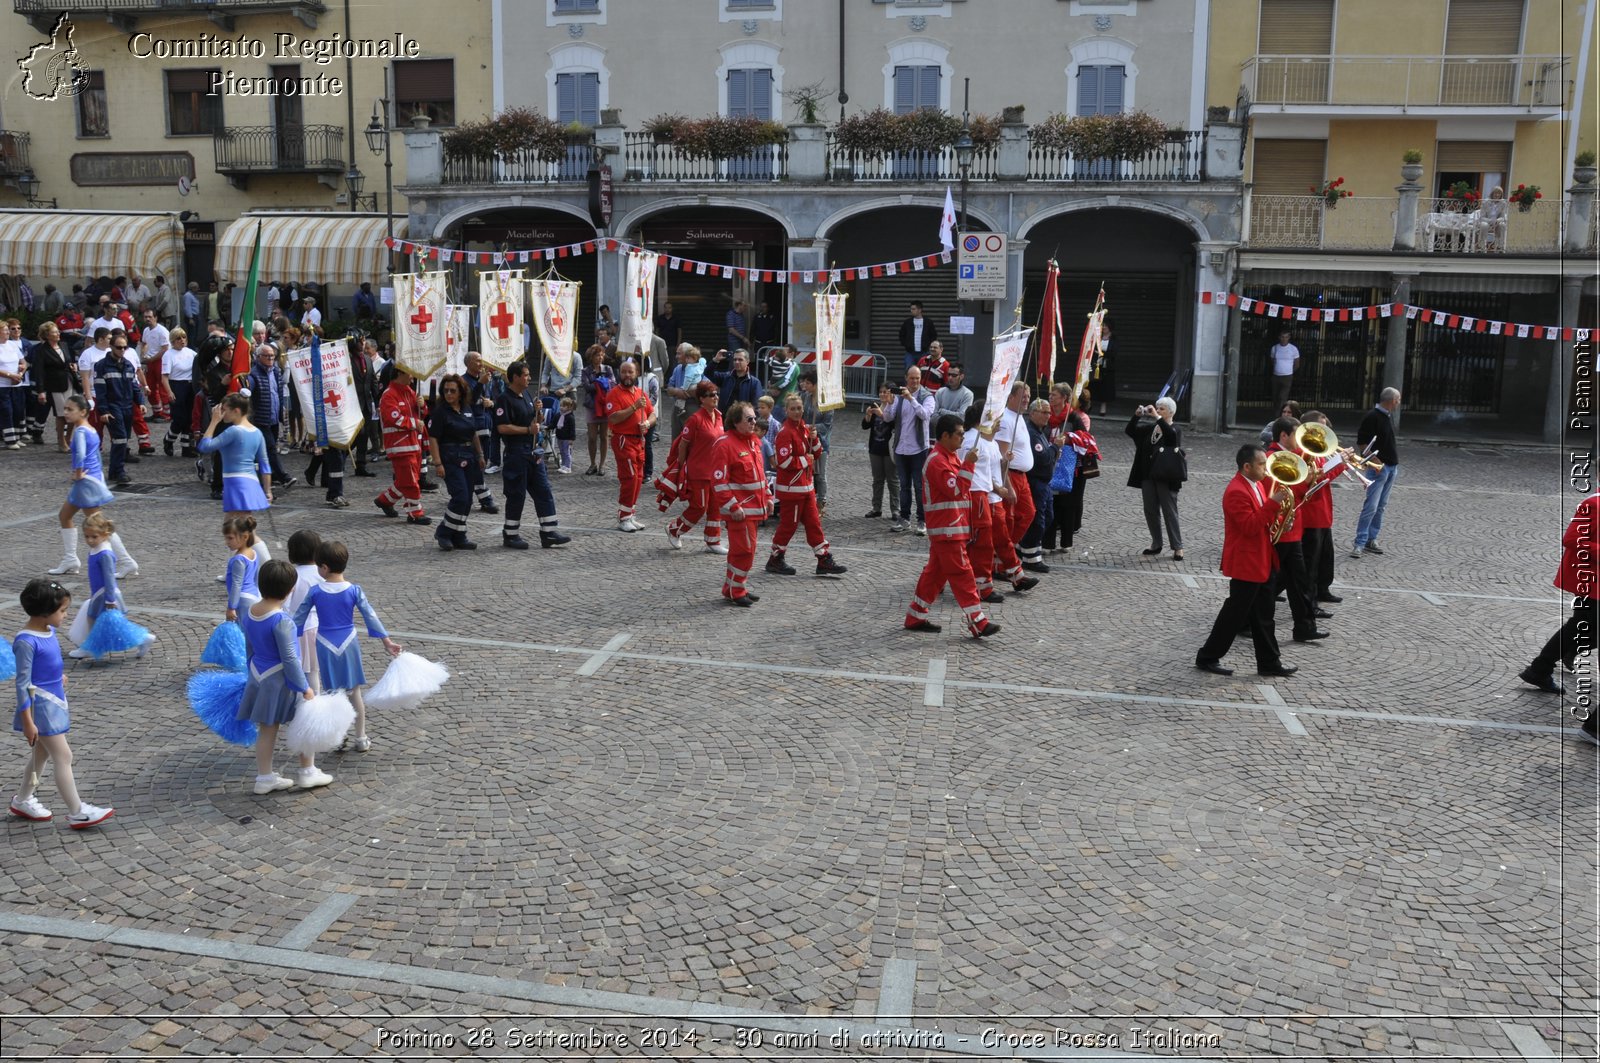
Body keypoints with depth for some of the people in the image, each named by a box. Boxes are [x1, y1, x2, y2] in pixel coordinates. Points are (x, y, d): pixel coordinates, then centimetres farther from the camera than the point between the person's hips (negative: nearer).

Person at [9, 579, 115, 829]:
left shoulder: (49, 631, 2)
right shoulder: (27, 641, -23)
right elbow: (23, 684, -20)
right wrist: (27, 721, -19)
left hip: (54, 702, 9)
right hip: (41, 705, -9)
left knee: (42, 752, 21)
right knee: (63, 756, -5)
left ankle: (23, 800, 38)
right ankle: (77, 813, 1)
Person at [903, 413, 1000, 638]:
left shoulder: (949, 457, 17)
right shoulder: (938, 461, -17)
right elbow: (956, 490, -24)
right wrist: (967, 465, -26)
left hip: (949, 528, 10)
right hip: (947, 529, -10)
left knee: (935, 572, 13)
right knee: (962, 575, -8)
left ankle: (916, 617, 19)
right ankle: (978, 623, -5)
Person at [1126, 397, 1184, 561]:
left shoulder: (1175, 430, -5)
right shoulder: (1149, 428, 11)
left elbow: (1171, 435, -28)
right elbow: (1130, 431, 6)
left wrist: (1157, 417, -27)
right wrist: (1137, 415, -9)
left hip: (1166, 478, -6)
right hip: (1148, 477, 6)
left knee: (1170, 512, -3)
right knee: (1150, 511, 10)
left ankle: (1178, 547, 3)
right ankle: (1156, 544, 21)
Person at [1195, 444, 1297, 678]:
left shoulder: (1257, 484, 10)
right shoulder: (1236, 492, -22)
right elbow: (1250, 526, -27)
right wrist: (1273, 503, -28)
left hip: (1262, 562, 10)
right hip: (1245, 564, -10)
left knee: (1262, 616, 15)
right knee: (1235, 614, 0)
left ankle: (1269, 662, 22)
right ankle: (1207, 658, 12)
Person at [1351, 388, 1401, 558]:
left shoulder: (1389, 415, 13)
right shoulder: (1372, 416, -14)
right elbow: (1361, 442, -16)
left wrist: (1395, 463, 17)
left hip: (1391, 466, 9)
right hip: (1379, 467, -9)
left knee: (1381, 506, 11)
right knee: (1371, 506, -12)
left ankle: (1371, 540, 17)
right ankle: (1360, 543, -10)